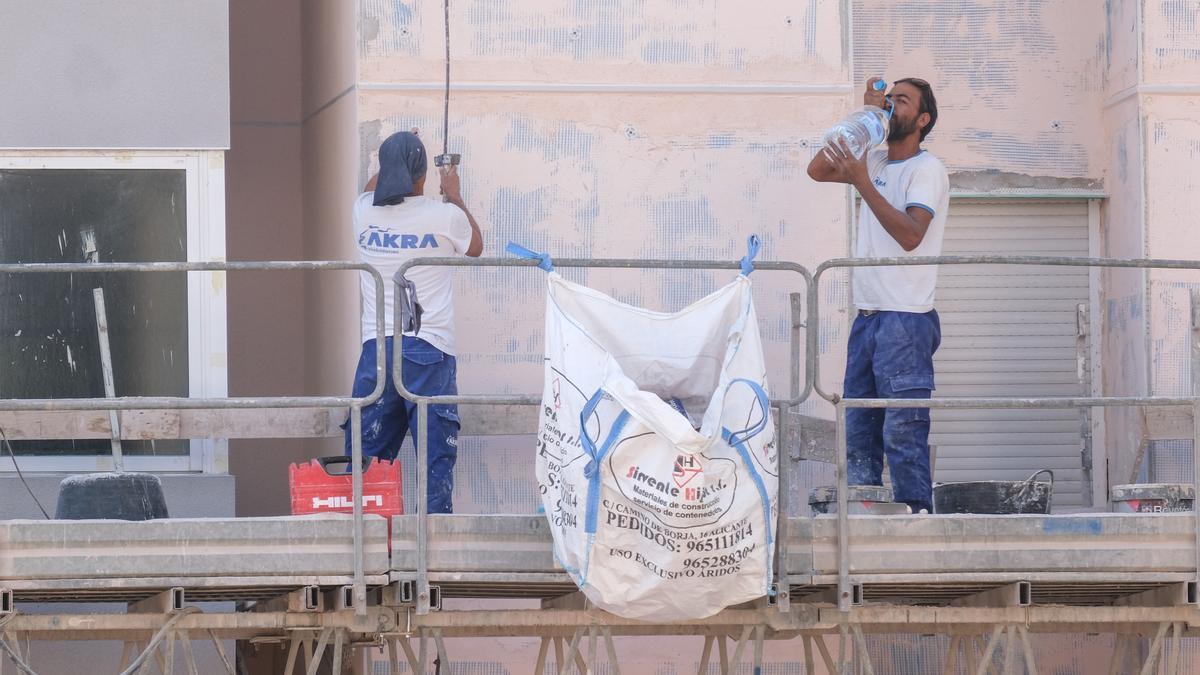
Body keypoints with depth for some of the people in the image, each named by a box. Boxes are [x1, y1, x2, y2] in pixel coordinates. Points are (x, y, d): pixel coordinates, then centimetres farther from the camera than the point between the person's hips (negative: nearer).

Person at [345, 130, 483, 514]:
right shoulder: (445, 216, -5)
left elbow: (372, 188, 31)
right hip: (429, 350, -3)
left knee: (368, 456, 6)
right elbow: (475, 247, 19)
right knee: (436, 453, -1)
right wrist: (455, 197, 31)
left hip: (376, 348, 3)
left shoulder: (365, 212, 3)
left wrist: (396, 154, 46)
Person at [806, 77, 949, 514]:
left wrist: (862, 182, -21)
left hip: (906, 320, -8)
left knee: (903, 433, -12)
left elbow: (910, 235, -18)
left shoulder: (926, 169, -5)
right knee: (858, 434, 6)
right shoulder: (876, 162, 18)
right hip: (868, 316, 8)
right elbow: (818, 170, 13)